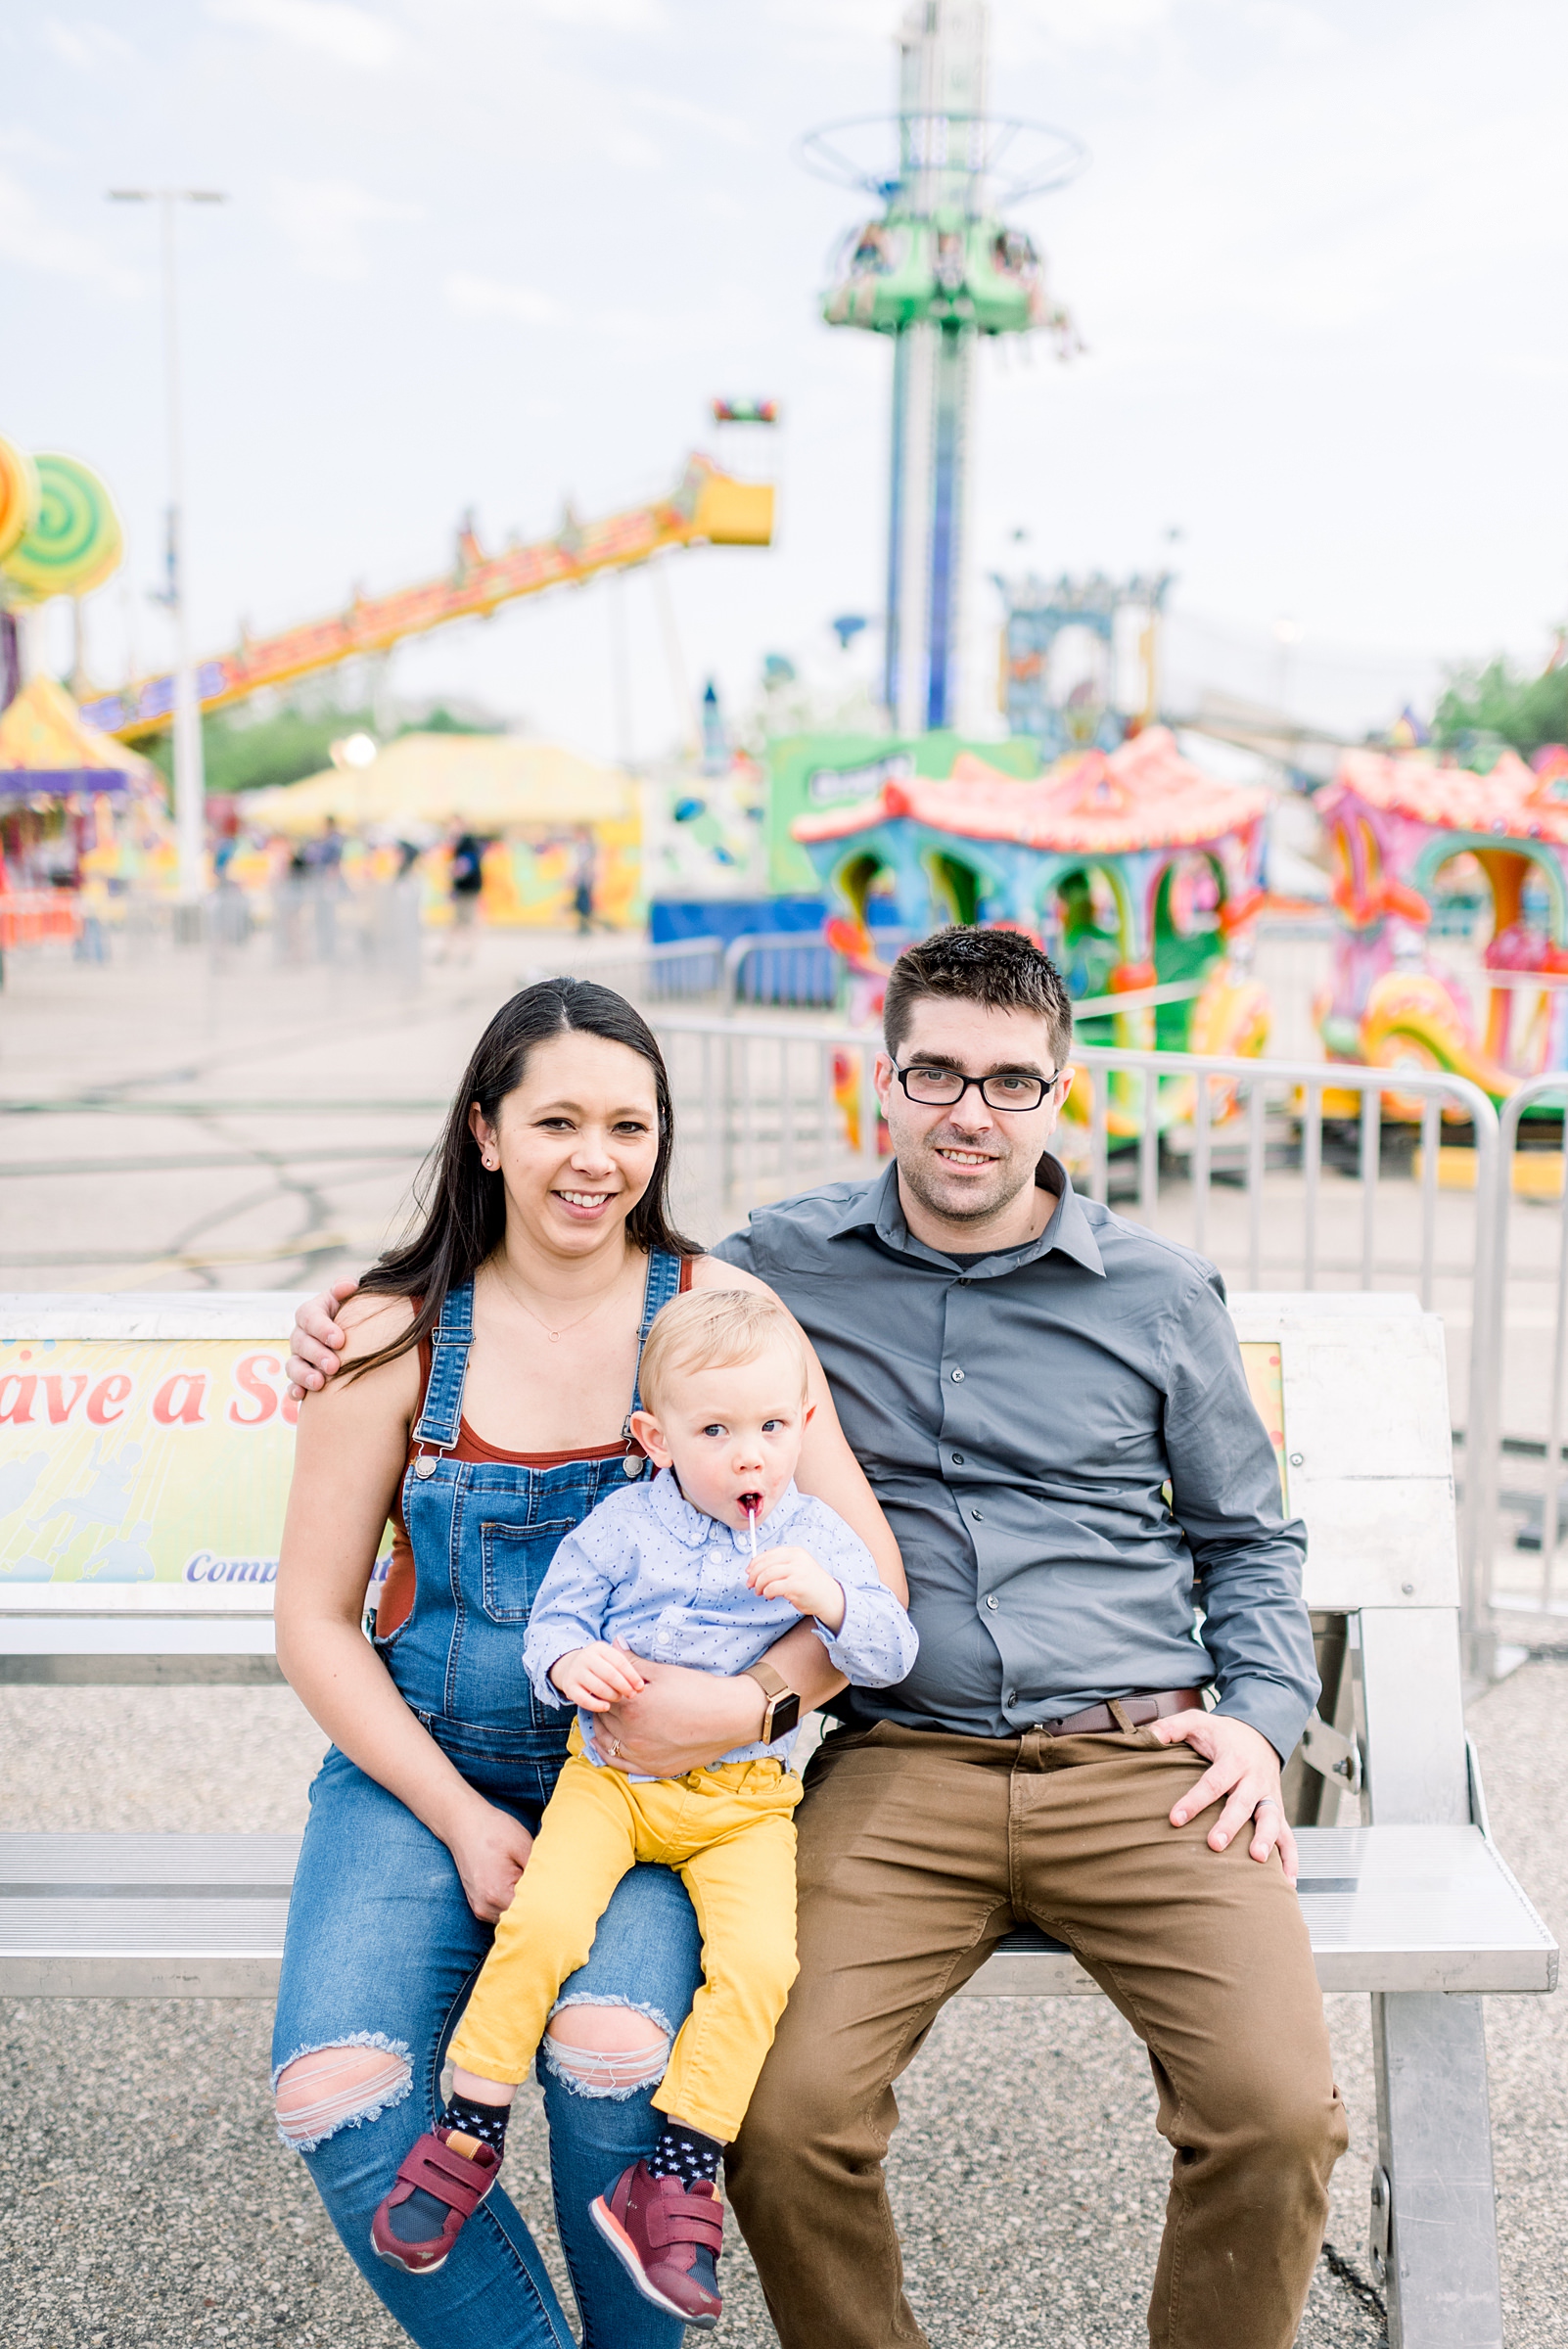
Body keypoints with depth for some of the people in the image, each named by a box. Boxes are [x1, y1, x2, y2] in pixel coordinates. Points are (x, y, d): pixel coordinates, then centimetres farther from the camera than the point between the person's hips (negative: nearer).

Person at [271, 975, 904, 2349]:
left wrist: (759, 1692, -25)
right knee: (337, 2096, -22)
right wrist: (462, 1820, -8)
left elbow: (869, 1575, -5)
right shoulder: (397, 1335, 0)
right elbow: (314, 1621, 3)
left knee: (615, 2057, -28)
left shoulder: (718, 1309, -2)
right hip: (425, 1769, 1)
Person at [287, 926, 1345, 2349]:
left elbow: (1249, 1538, 22)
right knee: (788, 2119, -23)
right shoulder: (781, 1265, 10)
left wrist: (1262, 1715, 5)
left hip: (1139, 1765, 1)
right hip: (900, 1767, 0)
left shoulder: (1161, 1294, 12)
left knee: (1279, 2113, -21)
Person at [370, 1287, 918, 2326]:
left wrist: (829, 1599, -22)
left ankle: (674, 2178, -8)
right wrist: (571, 1660, -20)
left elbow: (891, 1653, -2)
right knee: (541, 1922, -23)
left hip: (744, 1801, 1)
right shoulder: (624, 1526, 0)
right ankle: (471, 2131, -3)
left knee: (758, 1963, -22)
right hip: (613, 1778, 0)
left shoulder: (819, 1538, 3)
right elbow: (552, 1619, 4)